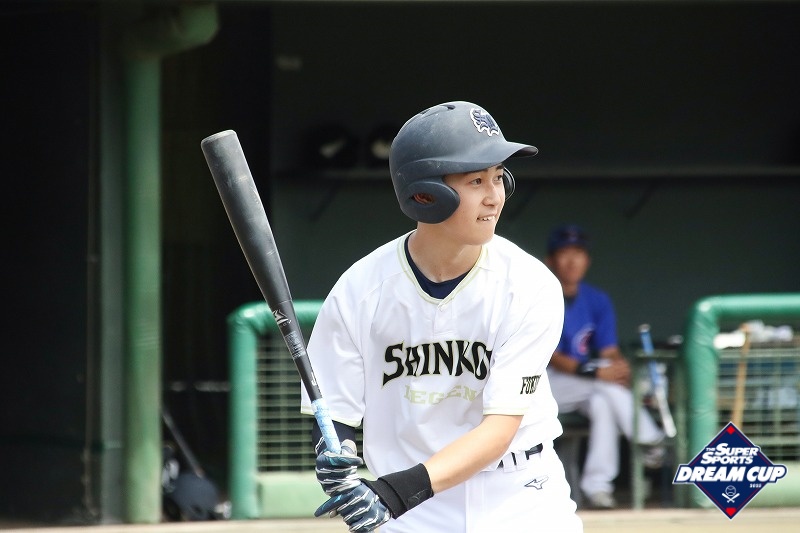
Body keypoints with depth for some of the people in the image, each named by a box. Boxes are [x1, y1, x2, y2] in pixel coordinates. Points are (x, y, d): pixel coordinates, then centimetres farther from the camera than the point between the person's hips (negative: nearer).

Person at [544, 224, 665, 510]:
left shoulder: (597, 301, 7)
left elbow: (609, 352, 1)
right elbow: (549, 357, -20)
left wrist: (621, 365, -24)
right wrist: (594, 371, -33)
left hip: (583, 389, 5)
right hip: (542, 383, -5)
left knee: (603, 403, -31)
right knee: (605, 382, -30)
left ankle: (597, 485, -29)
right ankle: (652, 442, -26)